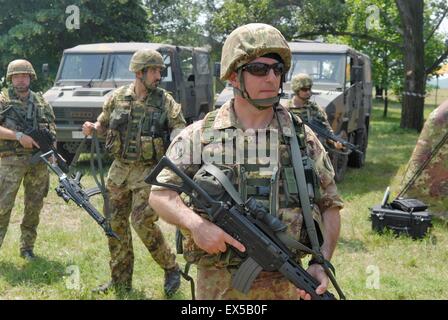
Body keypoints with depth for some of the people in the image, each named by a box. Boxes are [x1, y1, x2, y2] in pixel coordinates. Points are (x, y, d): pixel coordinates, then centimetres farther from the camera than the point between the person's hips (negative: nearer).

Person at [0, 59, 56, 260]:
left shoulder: (41, 102, 14)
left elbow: (52, 127, 18)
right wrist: (18, 136, -19)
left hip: (39, 160, 4)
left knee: (34, 206, 8)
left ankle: (27, 247, 19)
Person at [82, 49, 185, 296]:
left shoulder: (165, 101, -4)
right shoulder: (118, 97, 3)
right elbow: (103, 124, 16)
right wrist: (92, 127, -5)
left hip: (148, 172, -4)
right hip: (119, 169, 4)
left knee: (143, 222, -13)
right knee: (116, 225, 8)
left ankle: (171, 268, 9)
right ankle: (120, 281, 22)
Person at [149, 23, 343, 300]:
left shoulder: (302, 136, 2)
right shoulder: (199, 135, -1)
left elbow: (330, 205, 6)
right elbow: (161, 193, 1)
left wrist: (321, 264, -8)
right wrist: (195, 223, -19)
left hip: (283, 284, 1)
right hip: (217, 284, -1)